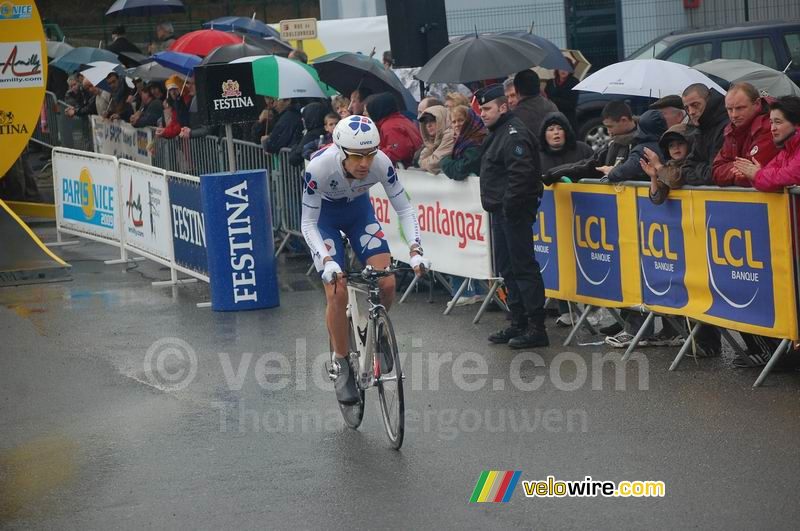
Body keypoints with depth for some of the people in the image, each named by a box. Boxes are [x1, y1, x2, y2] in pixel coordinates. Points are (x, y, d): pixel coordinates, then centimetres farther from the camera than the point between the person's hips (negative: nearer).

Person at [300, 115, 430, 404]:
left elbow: (404, 209, -20)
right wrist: (327, 261, -42)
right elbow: (308, 224, -28)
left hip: (359, 209, 3)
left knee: (387, 284, -14)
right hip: (324, 215, -2)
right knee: (337, 293, -16)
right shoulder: (319, 167, -36)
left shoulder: (381, 163, -30)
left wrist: (415, 250, -34)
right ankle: (341, 363, 3)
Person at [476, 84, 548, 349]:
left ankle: (536, 327, -7)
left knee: (523, 267, -9)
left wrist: (509, 205, -22)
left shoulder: (514, 135, -16)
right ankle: (518, 324, 21)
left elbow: (522, 174, -25)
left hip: (514, 213, -11)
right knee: (506, 268, 15)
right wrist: (497, 206, 17)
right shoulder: (498, 133, 18)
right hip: (501, 211, 11)